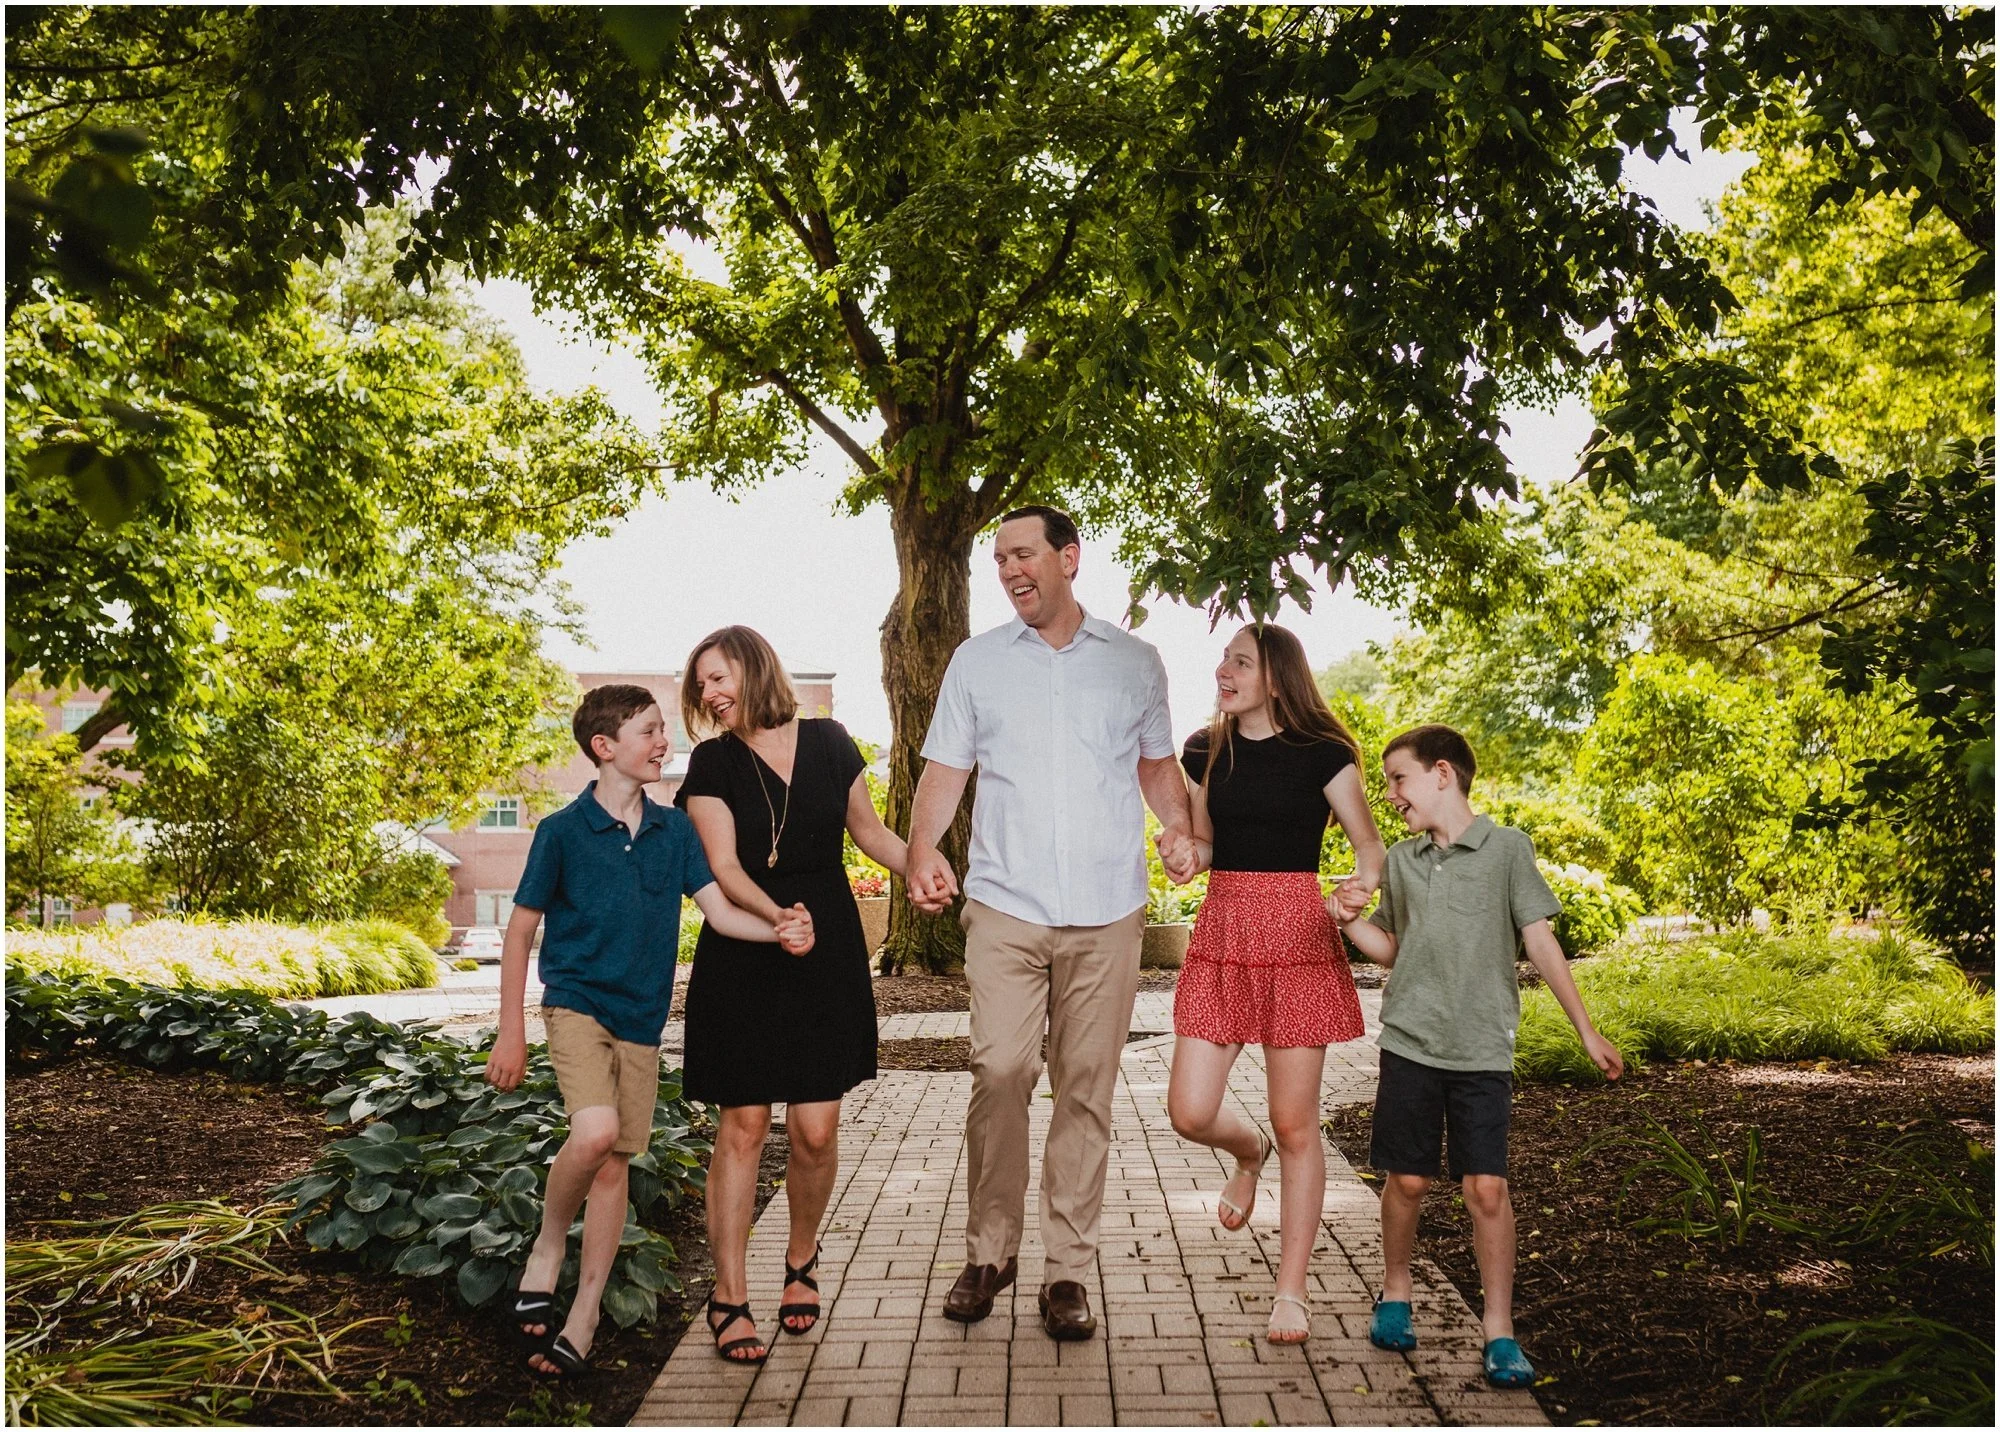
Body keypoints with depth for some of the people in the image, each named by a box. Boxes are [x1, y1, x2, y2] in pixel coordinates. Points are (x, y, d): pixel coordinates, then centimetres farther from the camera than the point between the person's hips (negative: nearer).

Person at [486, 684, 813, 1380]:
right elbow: (520, 930, -2)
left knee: (615, 1165, 7)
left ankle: (582, 1318, 20)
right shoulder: (563, 830, -7)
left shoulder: (674, 829, 4)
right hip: (576, 1004, -4)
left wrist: (778, 928, -21)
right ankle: (547, 1249, 1)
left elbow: (719, 909, -1)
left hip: (641, 1019, 4)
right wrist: (511, 1031, -4)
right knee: (595, 1132, -26)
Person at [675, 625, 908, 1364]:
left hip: (828, 952, 1)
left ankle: (801, 1258, 28)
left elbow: (870, 832, 14)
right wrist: (777, 917, -29)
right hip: (742, 961, -1)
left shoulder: (828, 743, 4)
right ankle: (729, 1297, 11)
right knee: (743, 1124, -1)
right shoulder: (713, 763, -1)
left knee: (816, 1129, 1)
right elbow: (724, 868, -11)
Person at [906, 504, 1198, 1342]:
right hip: (1005, 905, 0)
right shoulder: (977, 661, 11)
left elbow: (1157, 763, 19)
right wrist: (922, 852, -8)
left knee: (1086, 1090, 2)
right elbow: (945, 768, 8)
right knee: (999, 1076, -9)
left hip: (1107, 910, 1)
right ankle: (989, 1250, 10)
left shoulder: (1134, 662, 12)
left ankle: (1067, 1270, 12)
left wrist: (1179, 828, 0)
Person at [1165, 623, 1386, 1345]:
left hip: (1297, 935, -4)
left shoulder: (1321, 752, -3)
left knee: (1295, 1123, 2)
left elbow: (1371, 846, 1)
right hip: (1221, 932, 4)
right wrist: (1183, 850, -6)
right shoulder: (1206, 750, 9)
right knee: (1189, 1111, -4)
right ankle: (1247, 1151, 34)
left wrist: (1357, 889, -21)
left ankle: (1291, 1290, 16)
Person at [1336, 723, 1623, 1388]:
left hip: (1483, 1050, -3)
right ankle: (1395, 1294, 29)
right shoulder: (1400, 860, 9)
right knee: (1407, 1180, 7)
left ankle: (1499, 1329, 8)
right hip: (1409, 1041, 3)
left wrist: (1587, 1031, -3)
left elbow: (1541, 942, -1)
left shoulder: (1506, 848, -2)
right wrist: (1345, 917, -1)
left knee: (1487, 1187, -5)